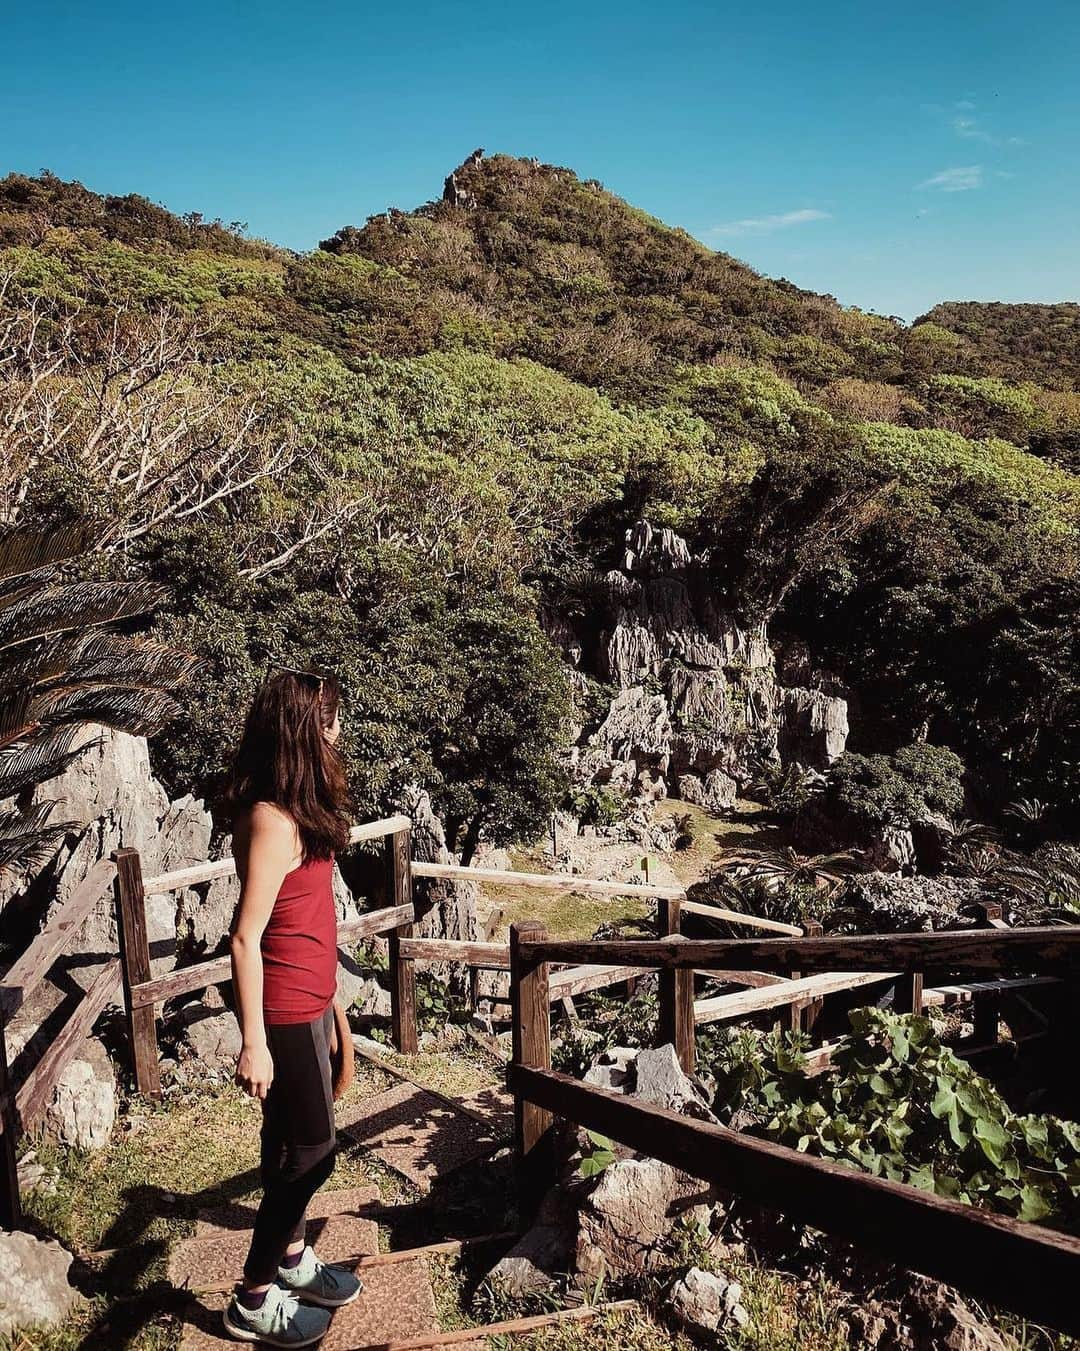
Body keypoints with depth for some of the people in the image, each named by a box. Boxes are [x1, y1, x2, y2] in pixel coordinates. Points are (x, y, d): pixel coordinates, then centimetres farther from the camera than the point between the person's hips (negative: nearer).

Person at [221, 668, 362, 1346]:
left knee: (293, 1137, 22)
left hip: (308, 999, 9)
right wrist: (253, 1041, -19)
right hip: (286, 1009, -9)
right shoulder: (271, 820, -24)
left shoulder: (297, 807, 3)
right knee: (311, 1149, 4)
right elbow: (246, 938, -23)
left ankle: (292, 1258, 40)